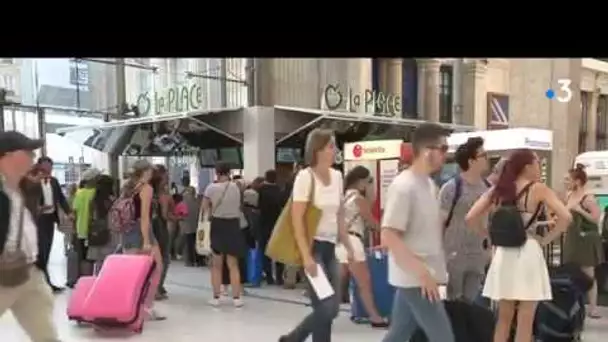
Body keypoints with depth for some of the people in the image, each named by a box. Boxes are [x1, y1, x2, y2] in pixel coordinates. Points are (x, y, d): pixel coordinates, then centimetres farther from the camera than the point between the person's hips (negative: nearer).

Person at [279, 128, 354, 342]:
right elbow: (297, 220, -16)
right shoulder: (305, 177, -12)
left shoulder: (337, 176, 9)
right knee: (325, 309, -5)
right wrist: (306, 256, -21)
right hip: (313, 246, -7)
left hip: (329, 247, 7)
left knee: (332, 309, 9)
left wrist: (348, 246, 13)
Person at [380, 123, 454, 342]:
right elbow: (388, 236, -22)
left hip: (421, 276, 9)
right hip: (415, 278, -9)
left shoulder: (429, 184, 11)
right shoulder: (403, 186, -17)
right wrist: (422, 272, -25)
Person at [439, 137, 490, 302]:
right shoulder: (451, 188, -14)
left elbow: (492, 219, 14)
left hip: (478, 257, 6)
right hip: (454, 256, -6)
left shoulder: (487, 187, 4)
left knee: (470, 301, 15)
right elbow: (439, 222, -12)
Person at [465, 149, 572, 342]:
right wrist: (545, 239, -4)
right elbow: (566, 217, -16)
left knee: (504, 318, 14)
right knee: (525, 320, 3)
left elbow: (470, 219, 1)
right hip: (528, 253, -4)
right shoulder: (538, 189, -4)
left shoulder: (498, 190, 7)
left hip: (503, 253, 4)